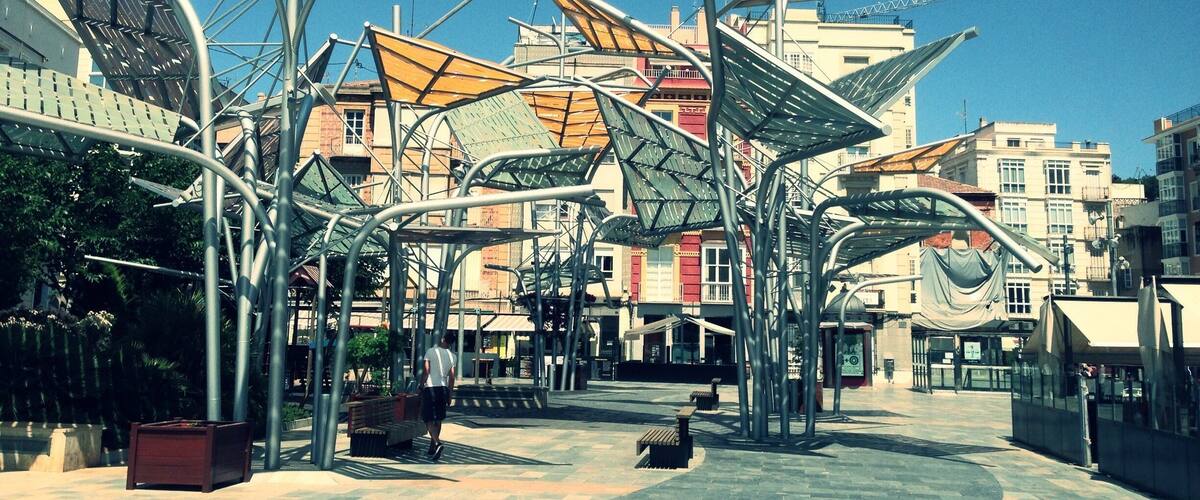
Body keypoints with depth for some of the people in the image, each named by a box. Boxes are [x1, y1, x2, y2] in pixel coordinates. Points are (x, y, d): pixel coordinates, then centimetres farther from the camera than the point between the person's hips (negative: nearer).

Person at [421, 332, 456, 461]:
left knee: (428, 419, -4)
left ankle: (437, 443, -24)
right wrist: (449, 395, 14)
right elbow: (451, 377, 7)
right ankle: (432, 448, 21)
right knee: (438, 419, 13)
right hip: (443, 388, 5)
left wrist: (421, 387, 1)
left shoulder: (430, 352, -7)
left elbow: (426, 373, -9)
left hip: (430, 388, -4)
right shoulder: (452, 356, 5)